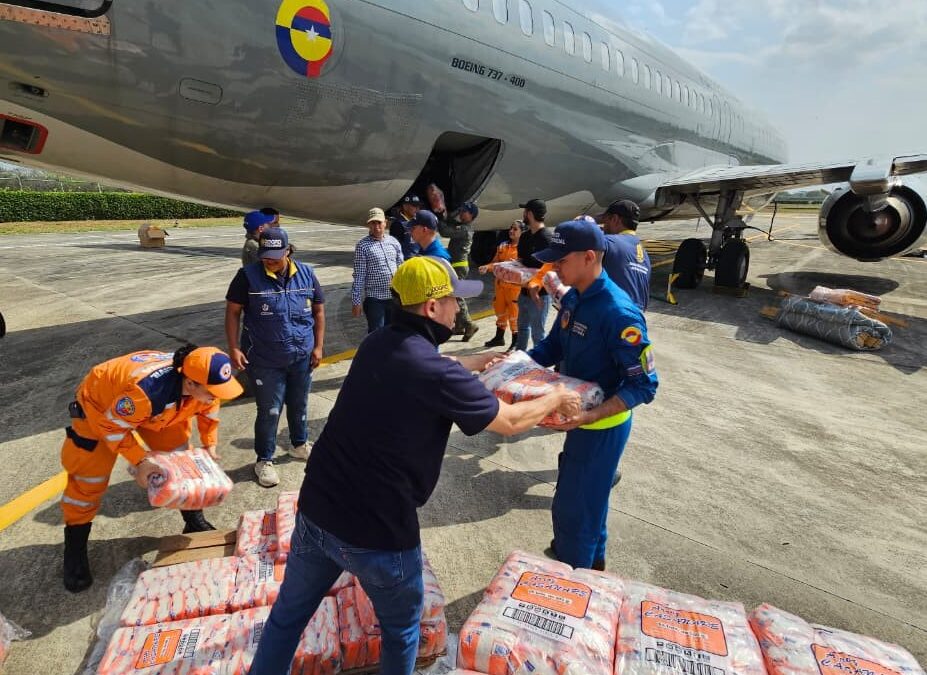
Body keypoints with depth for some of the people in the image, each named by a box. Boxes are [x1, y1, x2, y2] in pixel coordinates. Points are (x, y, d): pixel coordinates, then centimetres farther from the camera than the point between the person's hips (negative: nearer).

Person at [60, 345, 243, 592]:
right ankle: (74, 552, 17)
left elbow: (208, 411, -2)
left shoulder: (203, 383, -27)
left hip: (157, 408, 6)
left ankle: (195, 522, 21)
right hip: (99, 401, -5)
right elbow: (113, 426, -29)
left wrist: (209, 445, 1)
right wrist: (139, 460, -28)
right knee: (88, 479, -2)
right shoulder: (147, 391, -47)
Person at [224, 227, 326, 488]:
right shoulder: (248, 276, -9)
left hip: (302, 358, 3)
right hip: (265, 361, -3)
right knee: (269, 412, 4)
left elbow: (318, 310, 6)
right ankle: (264, 460, 23)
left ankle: (299, 444, 42)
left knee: (299, 405, 19)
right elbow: (233, 312, -4)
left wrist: (318, 346, 2)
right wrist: (233, 348, -11)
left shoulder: (306, 274, -1)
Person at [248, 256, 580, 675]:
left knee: (288, 614, 26)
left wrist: (478, 361, 31)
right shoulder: (438, 374, -21)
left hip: (315, 511, 6)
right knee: (401, 627, 23)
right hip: (378, 530, -6)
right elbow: (510, 422, -9)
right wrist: (557, 398, 9)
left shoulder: (376, 345, 1)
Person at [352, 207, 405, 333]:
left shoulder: (394, 242, 8)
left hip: (395, 297, 4)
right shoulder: (363, 246, -5)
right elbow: (359, 276, -7)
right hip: (375, 299, -4)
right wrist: (356, 301, -9)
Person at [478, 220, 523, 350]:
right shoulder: (502, 246, 13)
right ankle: (499, 337, 31)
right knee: (500, 310, 17)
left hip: (515, 284, -7)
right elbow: (495, 262, 14)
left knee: (514, 312, -4)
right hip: (501, 283, 7)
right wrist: (487, 267, -4)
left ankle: (516, 342, 6)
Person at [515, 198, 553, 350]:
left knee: (537, 333, -2)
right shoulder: (525, 236, 11)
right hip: (525, 291, 9)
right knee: (522, 327, 21)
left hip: (539, 294, -9)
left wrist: (536, 286, -33)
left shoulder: (546, 237, -16)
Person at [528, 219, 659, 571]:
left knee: (571, 508, 5)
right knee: (588, 497, 26)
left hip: (602, 424, -8)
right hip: (582, 417, 8)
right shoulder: (573, 298, -2)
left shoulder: (619, 313, -29)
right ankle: (593, 560, 49)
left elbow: (644, 385, -26)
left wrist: (590, 415, -36)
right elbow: (553, 346, 9)